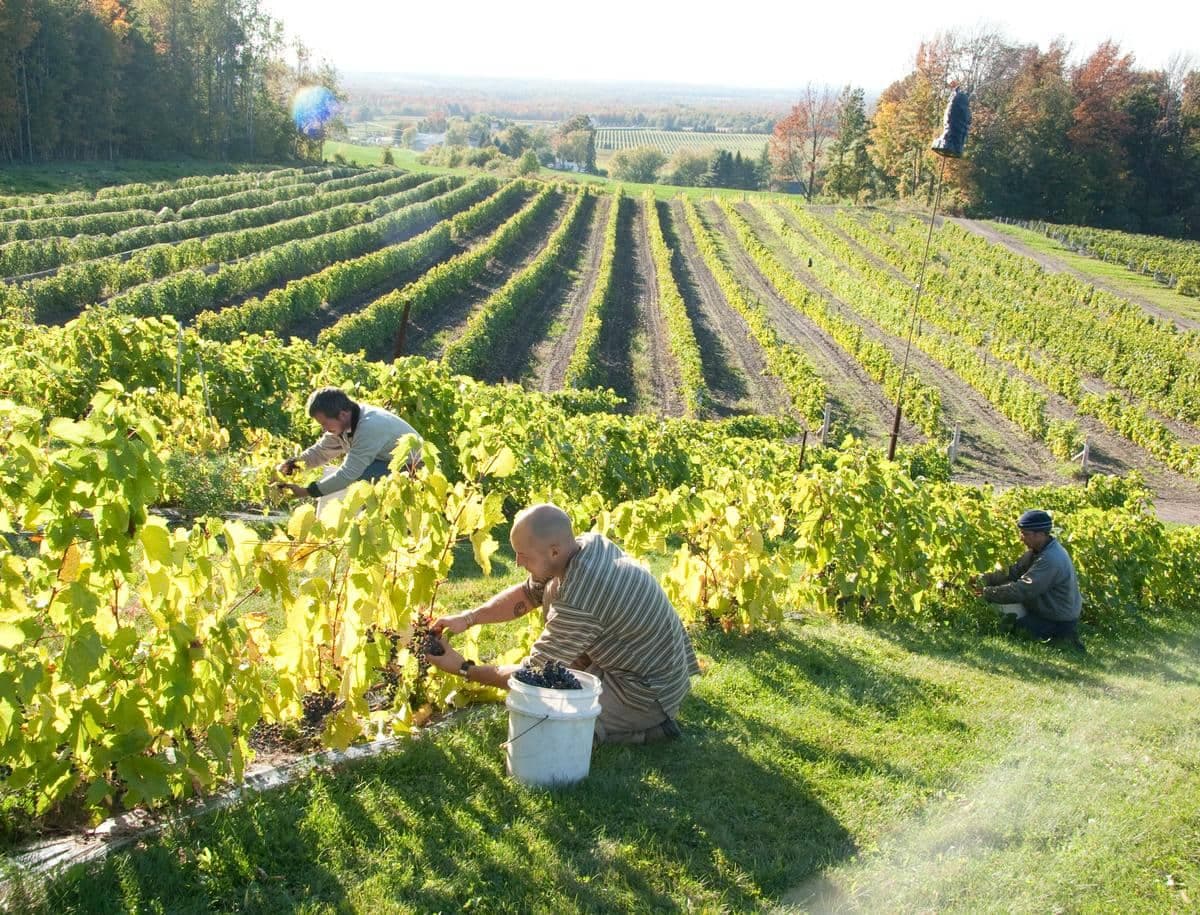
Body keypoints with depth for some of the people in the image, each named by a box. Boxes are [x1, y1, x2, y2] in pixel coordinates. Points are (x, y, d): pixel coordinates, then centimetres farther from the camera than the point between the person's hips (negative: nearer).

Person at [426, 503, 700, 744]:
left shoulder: (576, 602, -31)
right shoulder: (591, 543, -5)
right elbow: (528, 594, 8)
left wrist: (463, 669, -8)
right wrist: (468, 618, -3)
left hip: (651, 694, -9)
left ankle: (647, 728, -3)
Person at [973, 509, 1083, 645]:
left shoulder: (1051, 560, -30)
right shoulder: (1038, 550, 1)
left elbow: (1023, 590, -32)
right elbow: (1015, 571, 1)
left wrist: (988, 592, -26)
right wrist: (986, 579, -12)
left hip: (1059, 624, -9)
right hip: (1045, 610, 9)